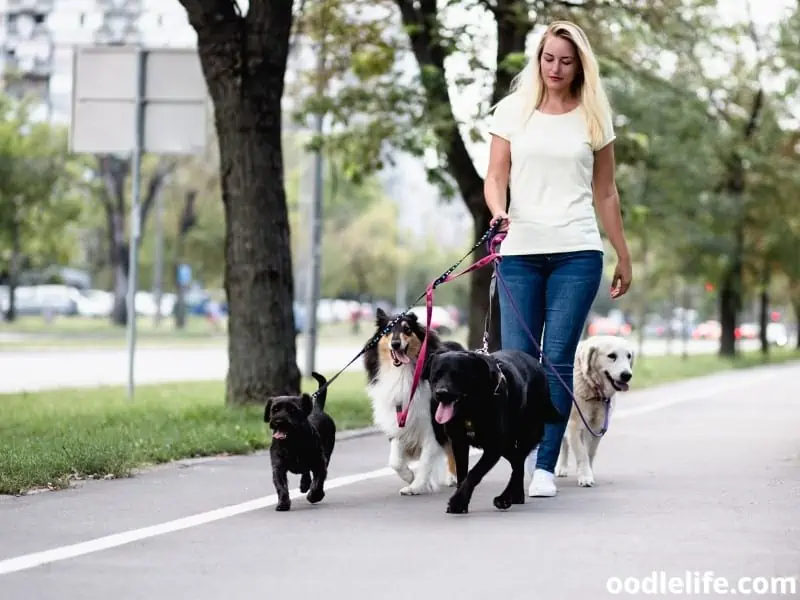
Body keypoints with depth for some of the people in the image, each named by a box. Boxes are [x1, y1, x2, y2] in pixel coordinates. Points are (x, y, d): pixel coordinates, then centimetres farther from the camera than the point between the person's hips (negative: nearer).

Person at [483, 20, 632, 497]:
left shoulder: (593, 117, 9)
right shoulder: (513, 110, 8)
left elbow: (605, 193, 14)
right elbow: (496, 176, 5)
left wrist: (624, 256, 14)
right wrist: (498, 211, -17)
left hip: (577, 251, 0)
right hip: (520, 250, 1)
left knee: (559, 358, -6)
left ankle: (546, 465, -4)